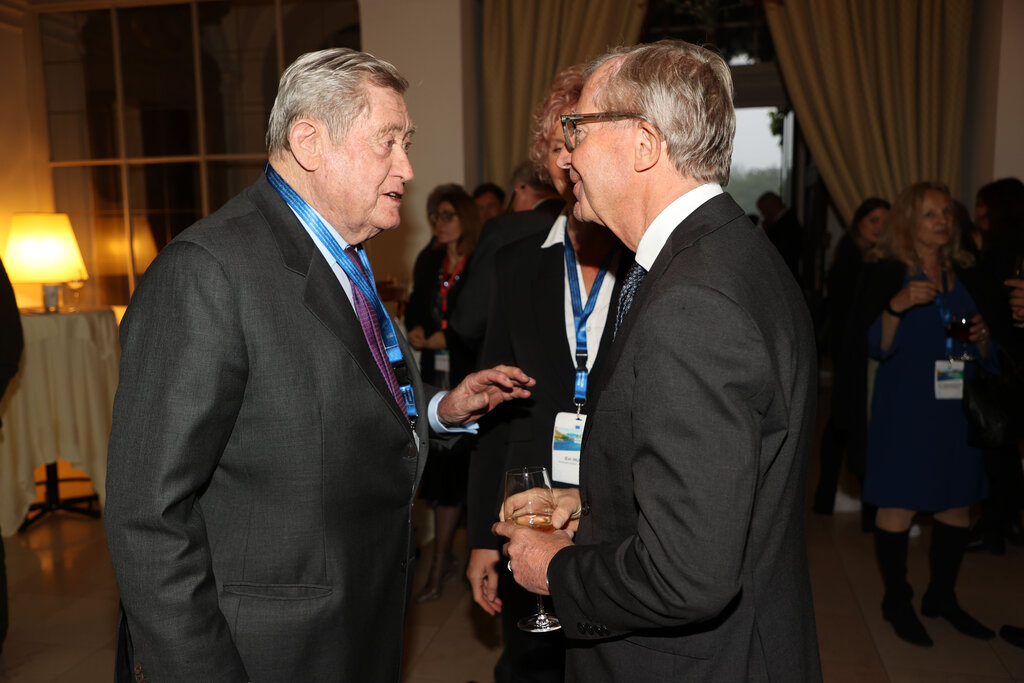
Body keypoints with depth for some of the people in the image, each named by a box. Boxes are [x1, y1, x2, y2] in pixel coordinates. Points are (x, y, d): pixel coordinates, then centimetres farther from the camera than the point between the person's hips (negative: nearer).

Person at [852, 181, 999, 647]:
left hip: (958, 405, 5)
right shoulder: (884, 273, -4)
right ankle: (897, 601, 16)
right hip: (904, 407, -5)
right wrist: (897, 306, -25)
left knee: (958, 504, 9)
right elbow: (874, 345, -11)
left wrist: (981, 338, -5)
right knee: (899, 504, -1)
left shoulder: (967, 276, 12)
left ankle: (942, 596, 27)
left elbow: (987, 352, 17)